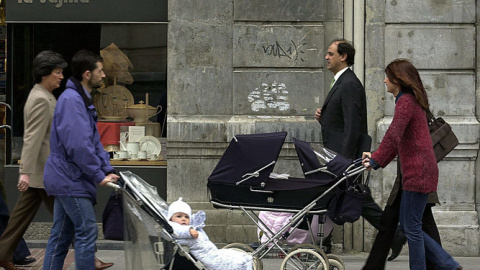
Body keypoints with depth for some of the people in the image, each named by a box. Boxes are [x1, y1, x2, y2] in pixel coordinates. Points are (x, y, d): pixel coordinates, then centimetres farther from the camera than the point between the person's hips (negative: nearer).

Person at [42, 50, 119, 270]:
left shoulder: (82, 100, 16)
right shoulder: (71, 100, -18)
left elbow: (94, 141, 18)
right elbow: (78, 145, -25)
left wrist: (107, 170, 7)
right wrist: (99, 175, -18)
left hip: (67, 180, 10)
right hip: (71, 179, -10)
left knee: (61, 235, 12)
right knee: (87, 231, -7)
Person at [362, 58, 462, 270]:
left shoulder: (405, 102, -13)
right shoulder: (413, 100, 19)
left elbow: (393, 135, -25)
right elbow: (400, 140, 22)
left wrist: (376, 161, -25)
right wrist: (377, 158, 15)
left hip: (418, 172, -10)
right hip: (420, 171, 10)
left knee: (411, 227, -4)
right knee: (407, 225, 14)